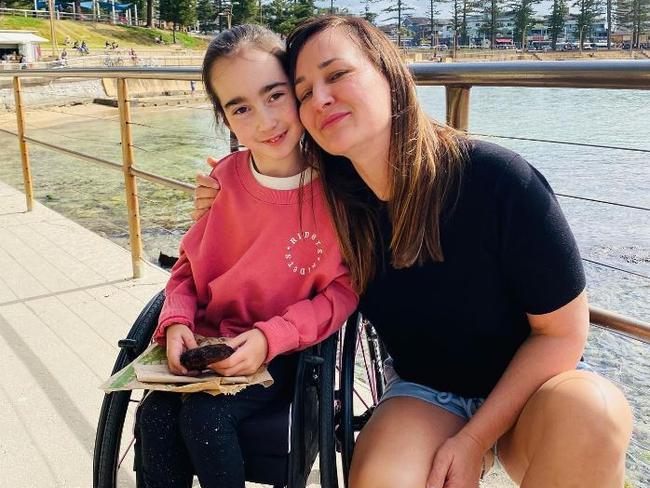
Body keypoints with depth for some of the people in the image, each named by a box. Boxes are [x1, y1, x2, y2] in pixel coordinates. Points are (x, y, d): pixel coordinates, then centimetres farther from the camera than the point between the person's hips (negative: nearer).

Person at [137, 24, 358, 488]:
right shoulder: (224, 179, -5)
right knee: (156, 414, -18)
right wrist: (177, 321, -13)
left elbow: (345, 288, -12)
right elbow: (190, 263, 6)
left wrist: (270, 338, -22)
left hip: (291, 351, -3)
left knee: (205, 417, -24)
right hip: (215, 341, 4)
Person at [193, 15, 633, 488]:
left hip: (535, 383, -1)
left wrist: (474, 440, -16)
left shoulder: (499, 179, -23)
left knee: (591, 412, -34)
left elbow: (562, 331, -14)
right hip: (426, 392, 2)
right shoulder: (332, 200, -12)